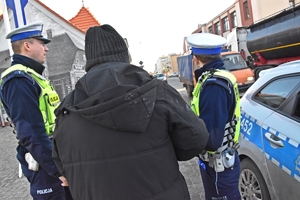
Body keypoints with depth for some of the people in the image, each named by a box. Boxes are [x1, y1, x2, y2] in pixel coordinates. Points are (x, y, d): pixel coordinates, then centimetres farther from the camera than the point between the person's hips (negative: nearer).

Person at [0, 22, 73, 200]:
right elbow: (32, 133, -25)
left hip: (58, 156, 10)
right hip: (46, 165, -9)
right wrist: (58, 169, -23)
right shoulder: (19, 80, -18)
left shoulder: (33, 76, 14)